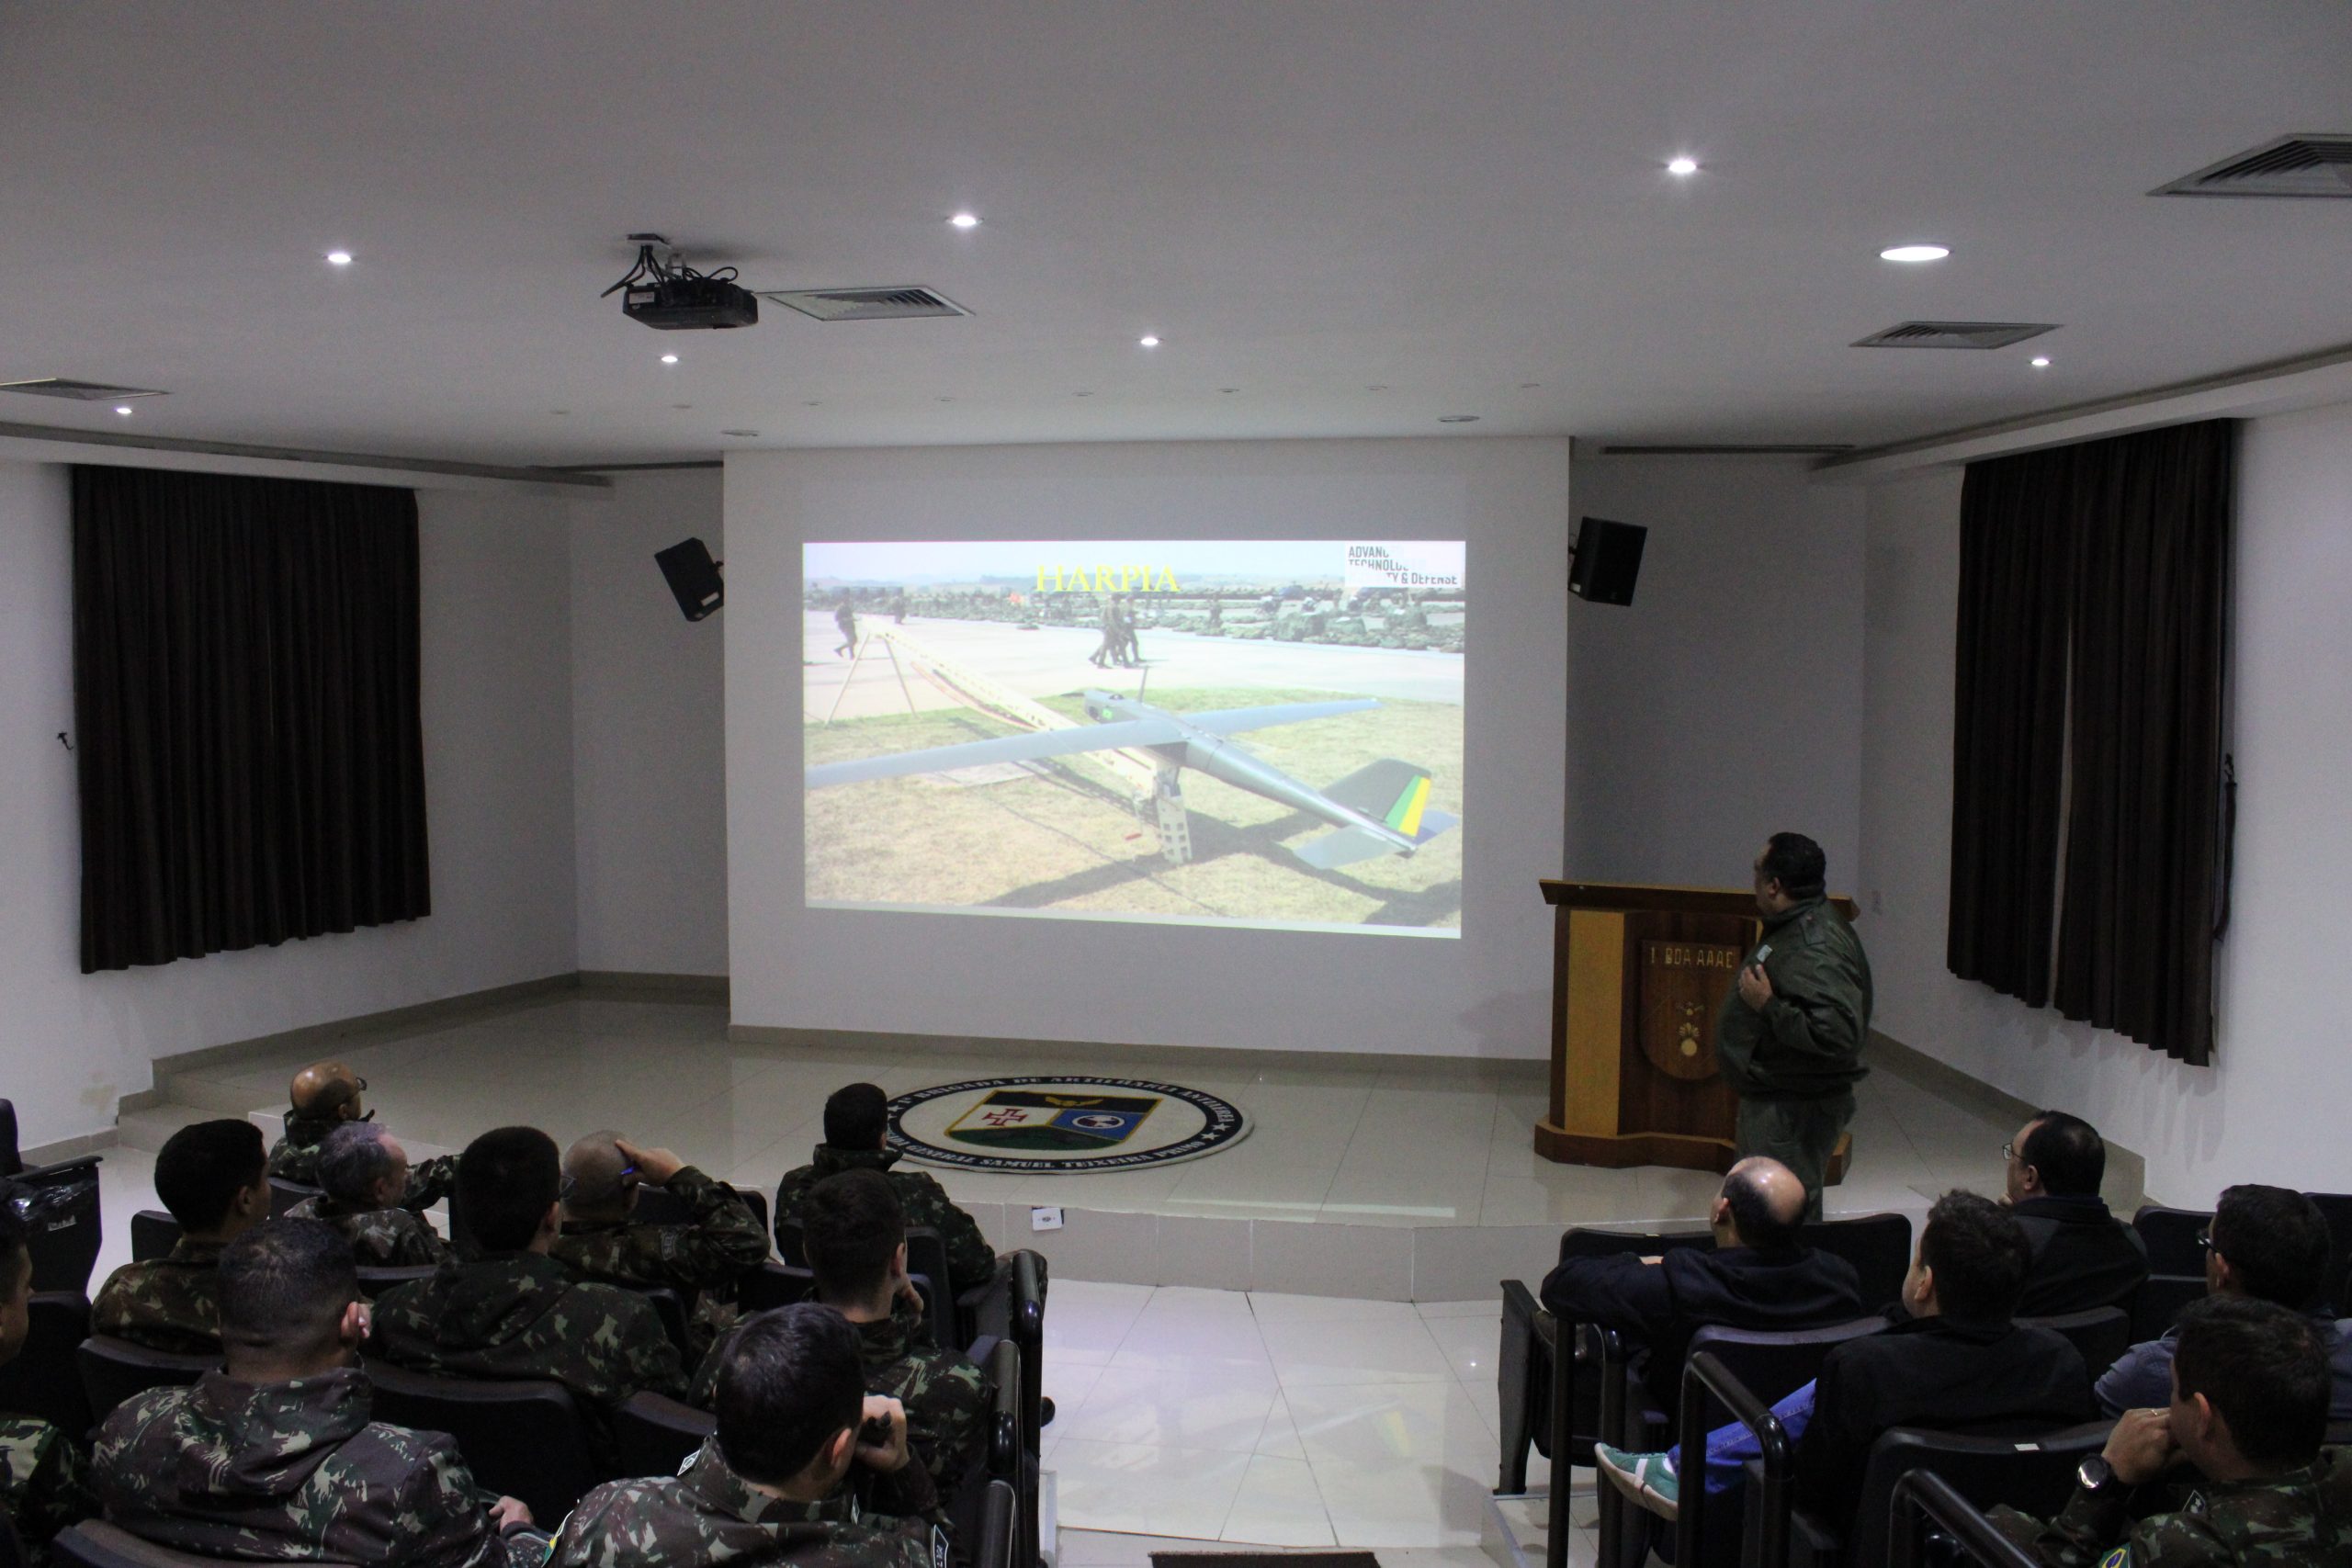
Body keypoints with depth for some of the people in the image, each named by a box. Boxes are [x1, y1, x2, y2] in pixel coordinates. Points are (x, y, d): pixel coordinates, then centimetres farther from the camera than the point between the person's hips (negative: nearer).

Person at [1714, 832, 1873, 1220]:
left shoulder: (1817, 949, -25)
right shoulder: (1795, 927, 9)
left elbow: (1838, 1032, -35)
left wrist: (1767, 1004, -28)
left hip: (1794, 1111, -11)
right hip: (1771, 1100, 11)